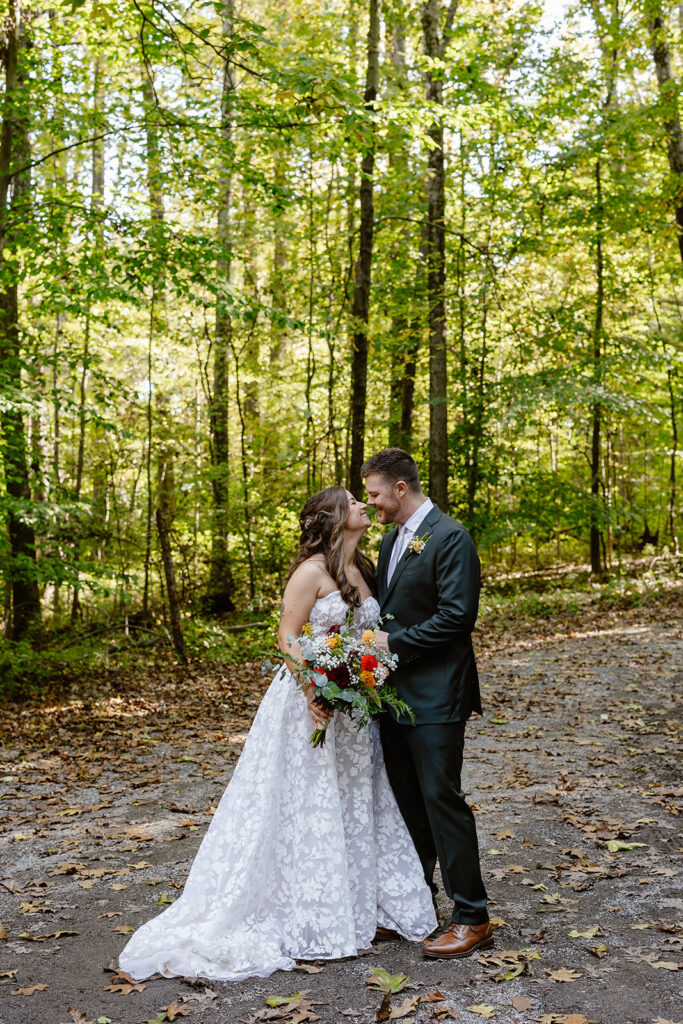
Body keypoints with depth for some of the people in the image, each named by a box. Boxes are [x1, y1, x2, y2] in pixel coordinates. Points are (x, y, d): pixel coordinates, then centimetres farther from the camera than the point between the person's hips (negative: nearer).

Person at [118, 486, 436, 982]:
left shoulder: (363, 569, 11)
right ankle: (313, 918, 12)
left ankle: (359, 906, 26)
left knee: (355, 803, 13)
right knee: (309, 806, 1)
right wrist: (313, 690, -26)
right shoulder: (312, 570, -12)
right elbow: (287, 638, -15)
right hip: (310, 700, -8)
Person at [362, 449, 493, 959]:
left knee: (442, 799, -5)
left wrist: (394, 642, -17)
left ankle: (472, 918, 5)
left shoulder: (450, 537, -14)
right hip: (396, 691, 9)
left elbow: (457, 615, -20)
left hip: (436, 696, -9)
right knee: (407, 799, 17)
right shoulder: (392, 539, 14)